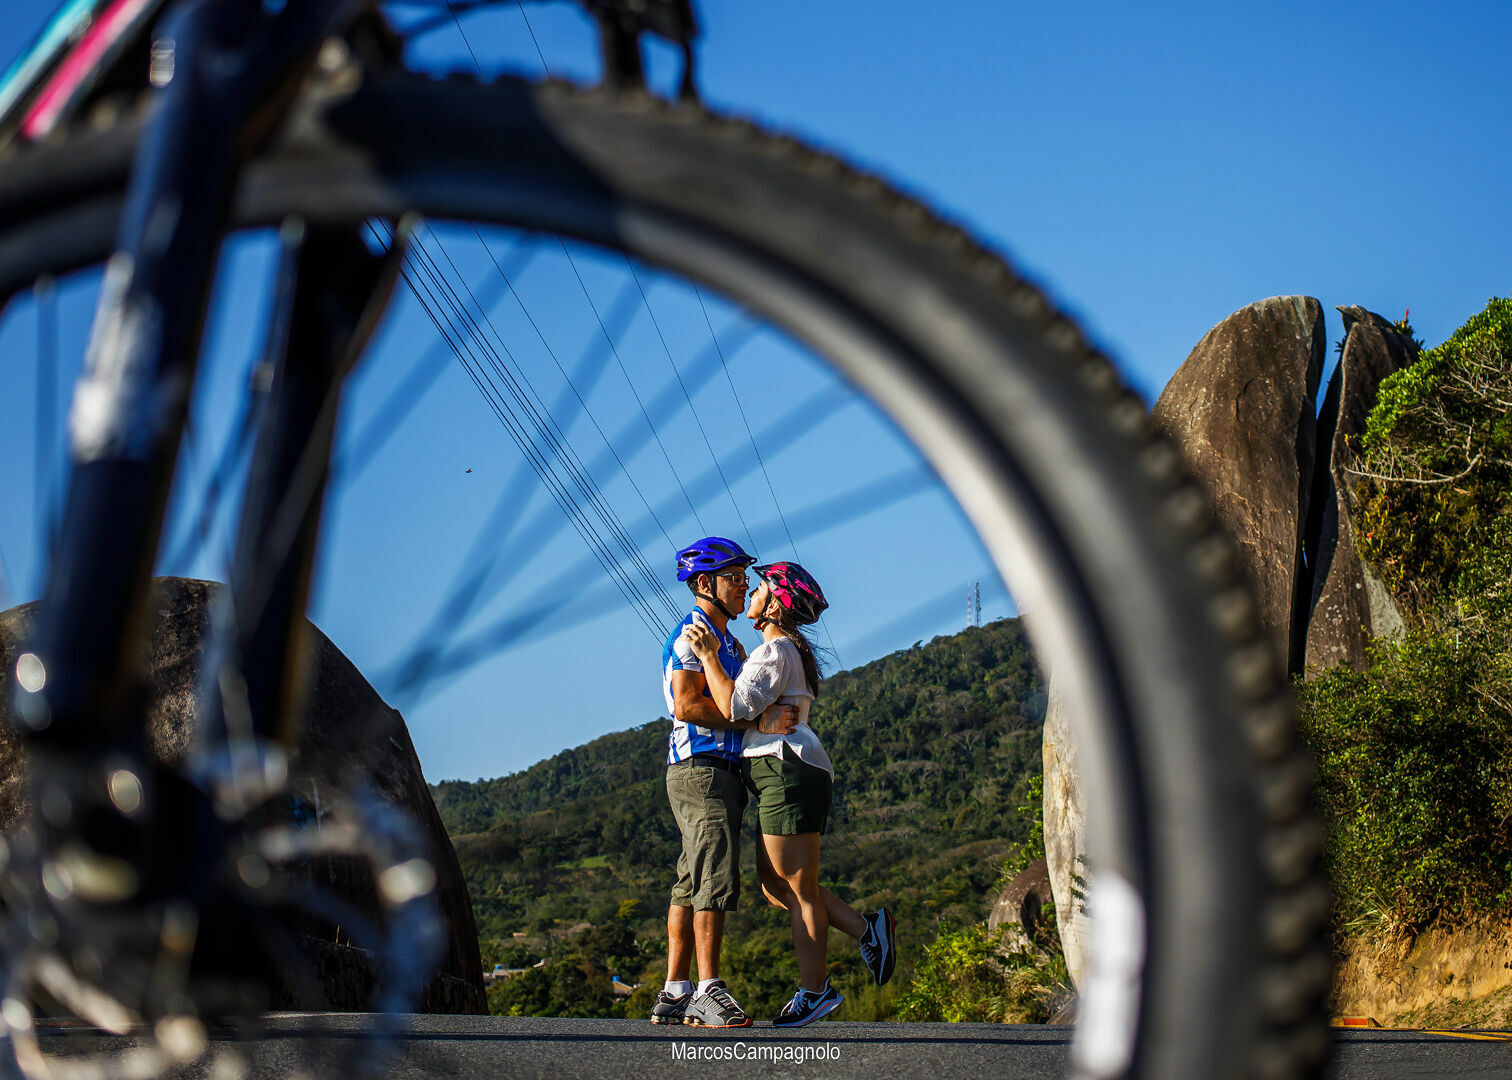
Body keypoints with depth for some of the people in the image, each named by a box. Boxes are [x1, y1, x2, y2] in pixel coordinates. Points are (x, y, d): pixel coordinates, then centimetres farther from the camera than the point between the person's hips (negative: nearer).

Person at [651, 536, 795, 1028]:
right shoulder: (692, 633, -8)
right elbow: (687, 706, -19)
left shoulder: (726, 640, 23)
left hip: (719, 772, 10)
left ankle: (674, 994, 7)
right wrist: (757, 721, -17)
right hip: (701, 768, -10)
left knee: (693, 882, 7)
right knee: (715, 879, -14)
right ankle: (707, 991, -15)